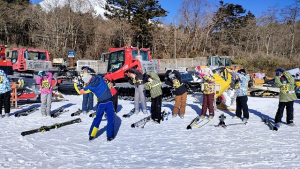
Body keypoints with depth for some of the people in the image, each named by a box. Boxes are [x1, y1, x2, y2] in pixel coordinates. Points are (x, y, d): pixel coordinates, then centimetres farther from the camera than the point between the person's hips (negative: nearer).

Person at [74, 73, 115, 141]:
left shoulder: (90, 86, -9)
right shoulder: (99, 77, -4)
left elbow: (80, 91, 7)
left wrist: (76, 84, 21)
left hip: (101, 103, -1)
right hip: (109, 101, 1)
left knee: (97, 118, 17)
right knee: (110, 118, 9)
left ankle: (91, 135, 25)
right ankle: (110, 136, 10)